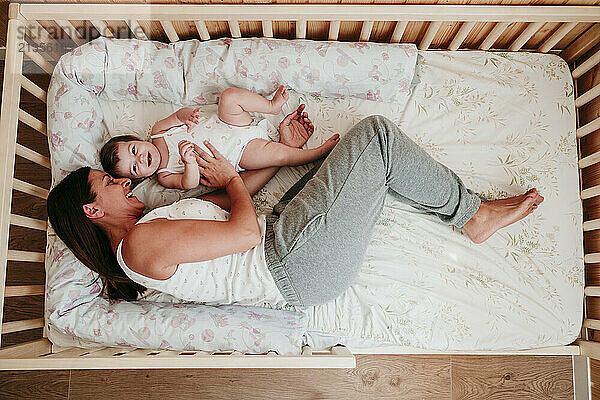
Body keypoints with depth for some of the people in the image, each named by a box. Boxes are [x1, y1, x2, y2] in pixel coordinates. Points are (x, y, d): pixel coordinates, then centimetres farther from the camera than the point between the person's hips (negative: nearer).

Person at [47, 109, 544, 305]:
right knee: (377, 133, -11)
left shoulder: (154, 227, 19)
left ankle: (472, 212, 18)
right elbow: (245, 232, -20)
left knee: (372, 157, 9)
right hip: (290, 259, -10)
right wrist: (230, 178, -2)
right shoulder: (143, 240, -11)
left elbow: (235, 195, 20)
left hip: (280, 228, 10)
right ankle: (472, 214, 6)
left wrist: (284, 149, 15)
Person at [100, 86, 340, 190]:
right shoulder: (165, 177, -10)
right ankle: (321, 151, -6)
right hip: (239, 155, -4)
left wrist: (184, 115, -26)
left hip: (228, 126, 4)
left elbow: (182, 114, 0)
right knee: (278, 154, -25)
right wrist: (189, 162, -45)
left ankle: (272, 106, 1)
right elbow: (189, 184, -24)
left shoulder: (159, 132, 1)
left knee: (229, 96, -20)